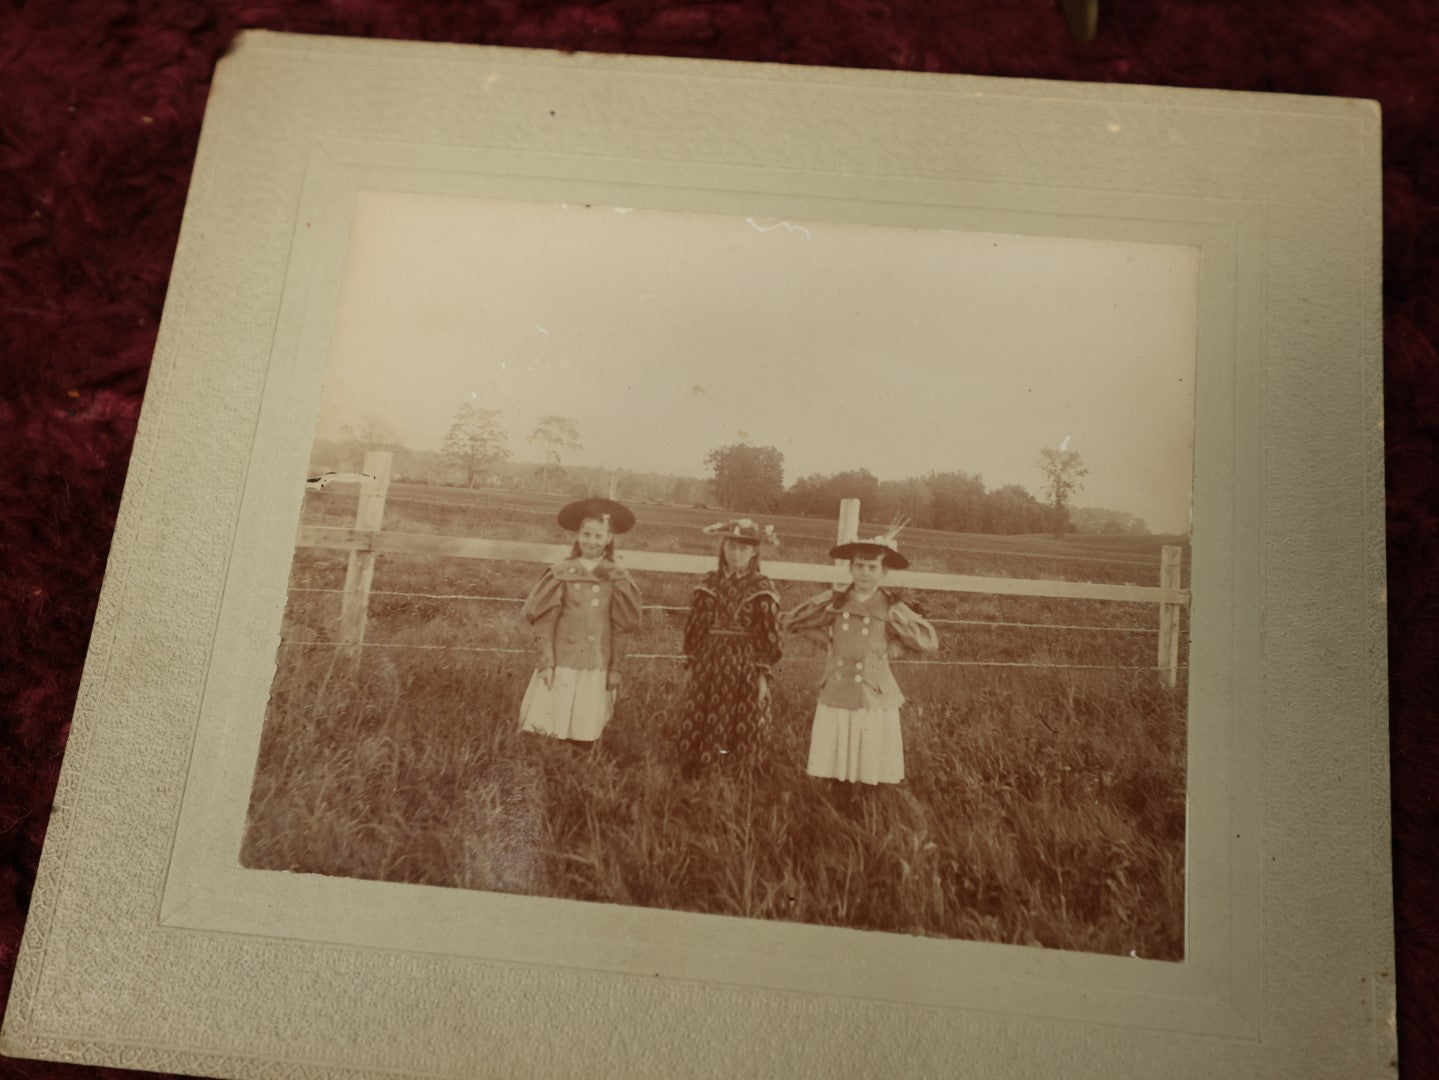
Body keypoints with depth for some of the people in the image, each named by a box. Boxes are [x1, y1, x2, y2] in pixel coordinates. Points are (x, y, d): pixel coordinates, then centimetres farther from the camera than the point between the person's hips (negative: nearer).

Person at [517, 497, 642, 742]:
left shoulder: (616, 578, 2)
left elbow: (624, 625, 2)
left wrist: (615, 668, 0)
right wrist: (546, 662, -6)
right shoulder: (561, 573, -3)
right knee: (547, 731, -2)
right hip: (561, 665, -1)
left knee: (585, 736, 6)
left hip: (597, 669, 2)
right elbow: (544, 621, -2)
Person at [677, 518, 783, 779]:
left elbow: (770, 634, -3)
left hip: (745, 671, -2)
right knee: (698, 730, 3)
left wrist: (763, 674, -7)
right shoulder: (710, 584, 5)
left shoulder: (762, 589, -2)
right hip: (709, 668, 2)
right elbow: (693, 625, 9)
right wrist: (692, 664, 6)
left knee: (739, 734, 1)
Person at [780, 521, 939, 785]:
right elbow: (787, 621, 7)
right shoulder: (835, 602, 2)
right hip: (835, 703, 1)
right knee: (832, 778, 6)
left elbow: (929, 642, -4)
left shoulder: (891, 607, 0)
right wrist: (825, 640, 2)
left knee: (871, 779, 3)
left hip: (876, 704, -1)